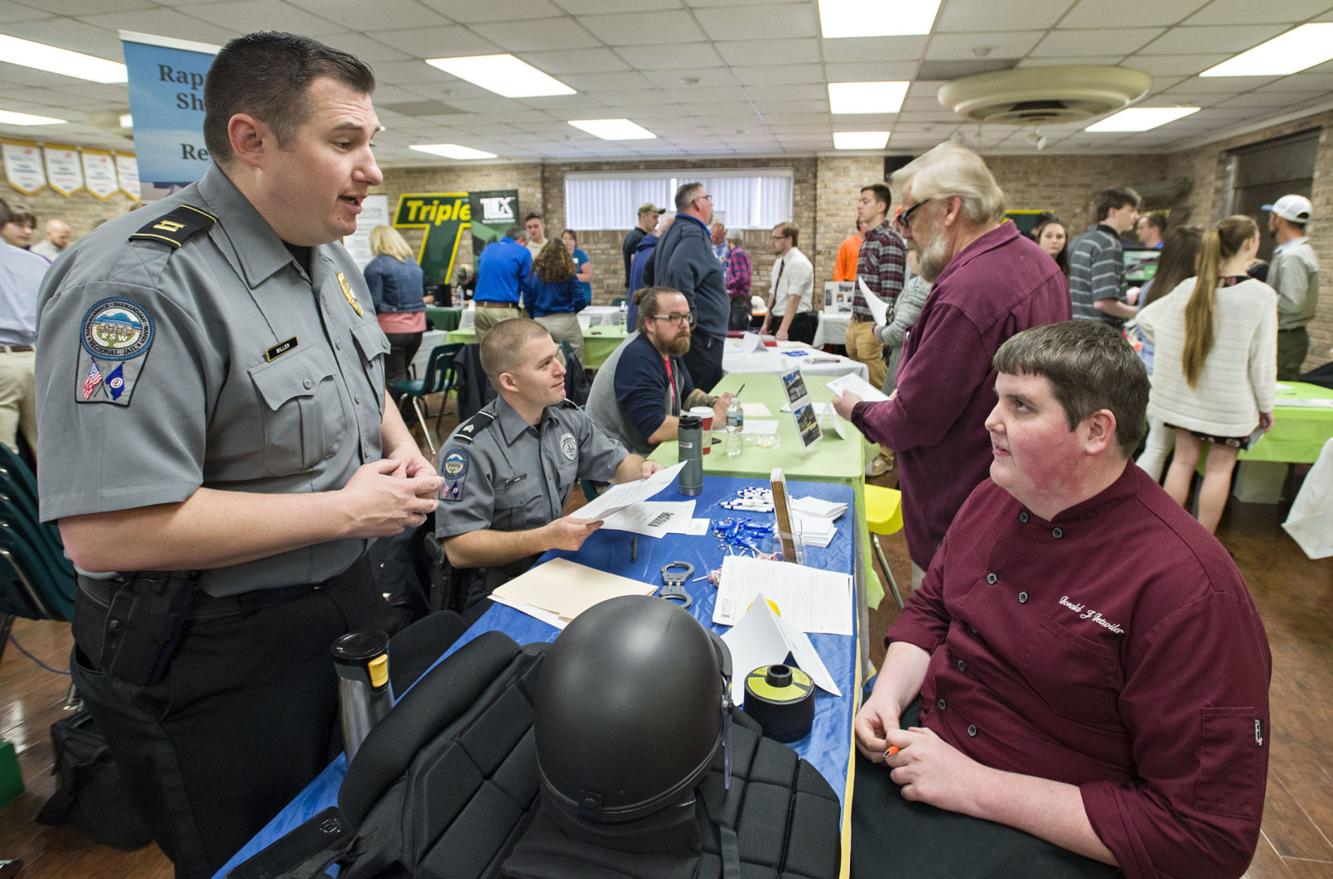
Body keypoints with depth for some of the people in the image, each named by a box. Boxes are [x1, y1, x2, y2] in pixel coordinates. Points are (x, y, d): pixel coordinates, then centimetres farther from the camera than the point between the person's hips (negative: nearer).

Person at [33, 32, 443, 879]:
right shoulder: (140, 283, -25)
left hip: (345, 595, 8)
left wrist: (403, 446, -3)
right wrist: (345, 509, -25)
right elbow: (105, 531, -30)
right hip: (217, 657, -7)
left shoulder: (328, 255, 3)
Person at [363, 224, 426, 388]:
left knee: (394, 379, 0)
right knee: (402, 373, 19)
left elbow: (373, 302, -13)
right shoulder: (414, 264, 12)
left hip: (392, 329, -7)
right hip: (416, 327, 7)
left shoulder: (377, 265, -9)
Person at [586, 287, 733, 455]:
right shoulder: (637, 359, -22)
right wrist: (715, 419, -21)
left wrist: (716, 404, -2)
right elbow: (655, 430, -29)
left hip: (651, 451, 9)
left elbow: (687, 394, 18)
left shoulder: (667, 347, 5)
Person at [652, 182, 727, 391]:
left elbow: (649, 275, 28)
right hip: (702, 335, -10)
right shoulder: (694, 234, -14)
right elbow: (680, 271, -33)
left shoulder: (671, 233, 18)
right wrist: (690, 315, -24)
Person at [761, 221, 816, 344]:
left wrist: (783, 329, -27)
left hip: (796, 323, -8)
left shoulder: (798, 263, -14)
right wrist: (766, 324, 8)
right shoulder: (778, 262, 13)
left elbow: (794, 299, -22)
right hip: (778, 321, 8)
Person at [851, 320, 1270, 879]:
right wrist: (888, 695, -8)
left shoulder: (1187, 592, -24)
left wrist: (976, 785, -23)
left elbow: (1208, 834, -21)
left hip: (1032, 832, -5)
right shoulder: (996, 497, -2)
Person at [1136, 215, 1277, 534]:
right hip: (1230, 401, -3)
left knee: (1183, 460, 13)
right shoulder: (1261, 295, -16)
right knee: (1219, 468, 8)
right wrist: (1266, 406, 0)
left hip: (1186, 394, 4)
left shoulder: (1190, 287, -5)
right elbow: (1263, 360, -12)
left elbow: (1145, 318, 5)